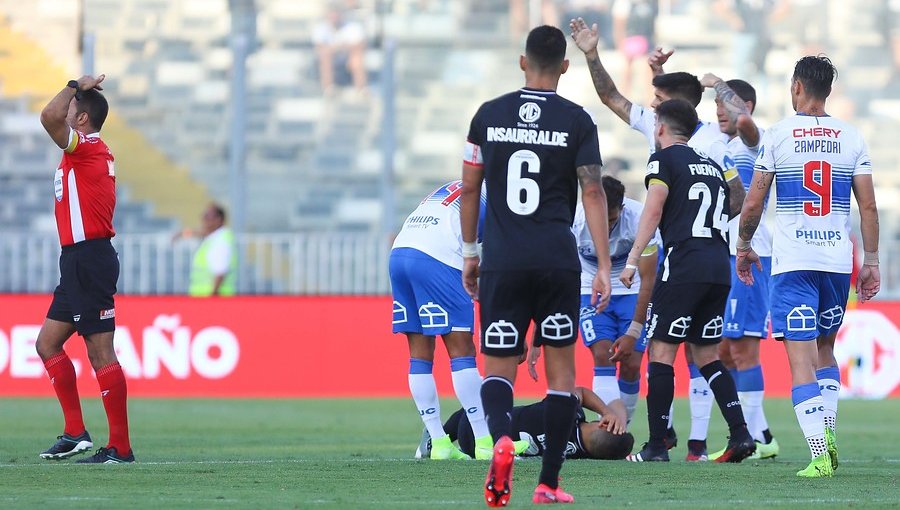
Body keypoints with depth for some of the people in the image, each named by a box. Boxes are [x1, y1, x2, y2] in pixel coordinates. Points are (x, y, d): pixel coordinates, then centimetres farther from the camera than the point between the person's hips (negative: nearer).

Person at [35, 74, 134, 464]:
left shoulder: (87, 148, -12)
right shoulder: (95, 152, 15)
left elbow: (49, 116, -24)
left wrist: (75, 87, -10)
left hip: (89, 261, -10)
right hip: (78, 262, 10)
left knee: (100, 353, -9)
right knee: (47, 344, 13)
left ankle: (120, 447, -8)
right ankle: (75, 433, 13)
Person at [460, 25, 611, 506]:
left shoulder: (489, 115, 5)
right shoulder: (576, 121, -1)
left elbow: (470, 187, 10)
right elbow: (593, 194, -4)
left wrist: (470, 252, 20)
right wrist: (604, 267, -3)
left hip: (501, 262, 1)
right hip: (558, 259, -1)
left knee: (498, 369, 3)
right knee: (560, 367, 10)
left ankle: (501, 437, -29)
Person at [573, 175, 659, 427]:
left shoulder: (639, 218, -27)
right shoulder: (574, 220, -26)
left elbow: (648, 280, -19)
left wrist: (633, 333, -21)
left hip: (632, 292, 0)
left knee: (631, 365, -8)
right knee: (602, 356, -19)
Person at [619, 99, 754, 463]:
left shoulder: (664, 159, 2)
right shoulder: (712, 165, 22)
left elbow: (653, 211, -8)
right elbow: (737, 205, 26)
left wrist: (633, 260, -9)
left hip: (684, 263, -7)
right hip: (719, 268, 7)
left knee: (661, 350, -3)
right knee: (706, 354, 14)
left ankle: (656, 445, -7)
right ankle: (740, 433, 2)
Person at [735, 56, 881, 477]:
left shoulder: (777, 135, -3)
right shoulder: (851, 138, 4)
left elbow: (753, 204, -1)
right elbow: (868, 206, 2)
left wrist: (744, 246, 15)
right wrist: (871, 262, 10)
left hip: (793, 263, -3)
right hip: (838, 260, 3)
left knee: (801, 358, -6)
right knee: (824, 349, 23)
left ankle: (820, 454, -17)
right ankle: (828, 434, 9)